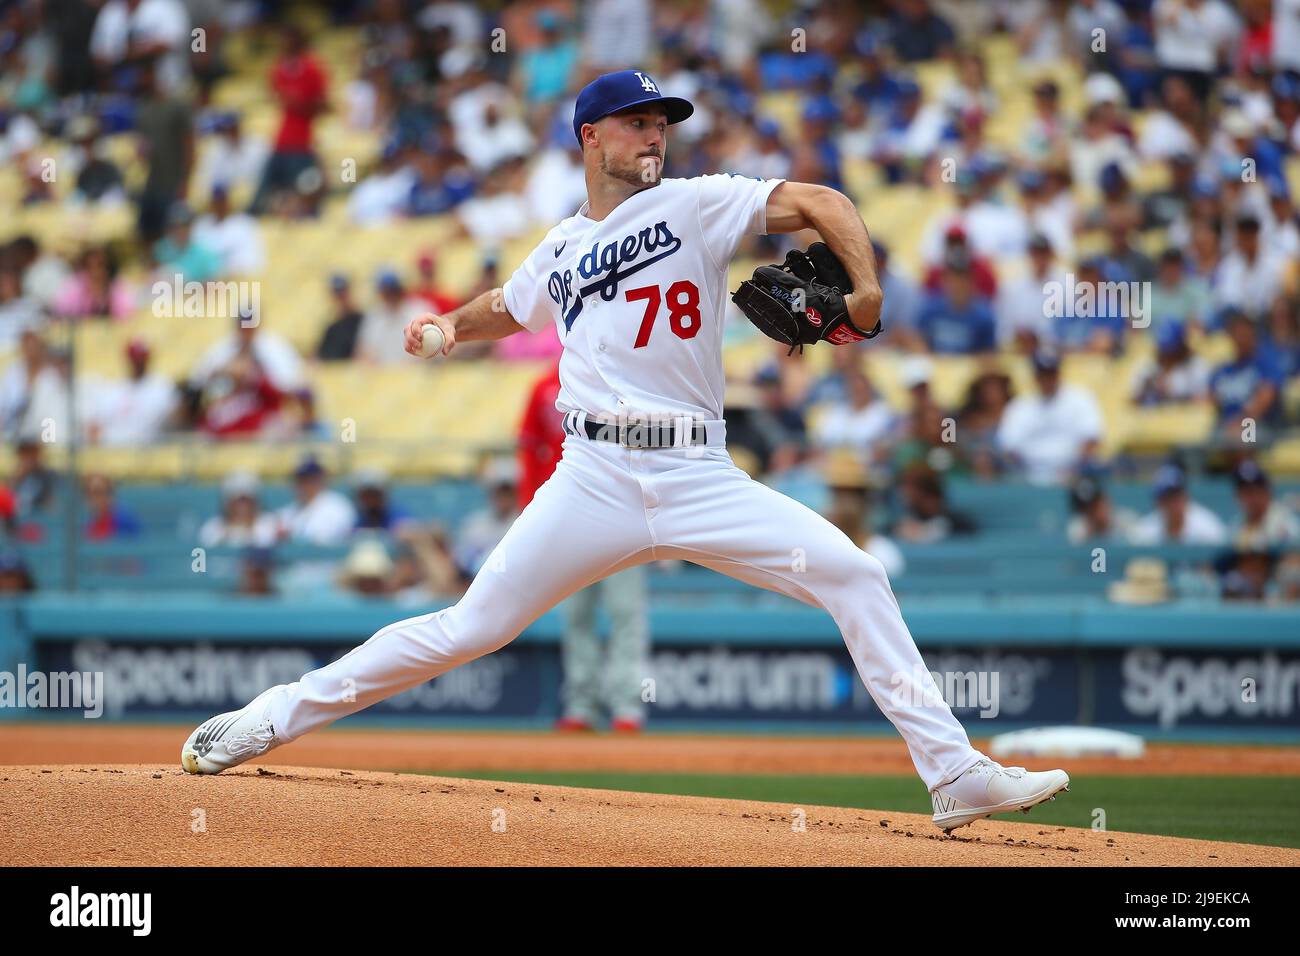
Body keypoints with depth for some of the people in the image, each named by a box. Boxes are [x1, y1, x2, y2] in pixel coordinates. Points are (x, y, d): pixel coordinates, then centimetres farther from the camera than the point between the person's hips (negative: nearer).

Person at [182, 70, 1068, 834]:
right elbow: (505, 308, 36)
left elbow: (820, 202, -7)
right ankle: (274, 717, 7)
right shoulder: (561, 252, 15)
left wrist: (866, 290, -23)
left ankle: (954, 773, -12)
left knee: (854, 574, -15)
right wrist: (447, 326, 17)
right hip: (596, 481, 1)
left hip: (701, 479, -1)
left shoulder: (695, 204, 5)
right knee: (469, 628, -5)